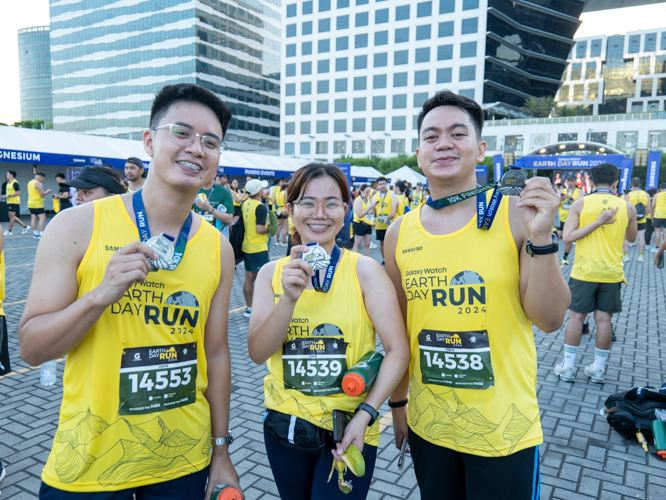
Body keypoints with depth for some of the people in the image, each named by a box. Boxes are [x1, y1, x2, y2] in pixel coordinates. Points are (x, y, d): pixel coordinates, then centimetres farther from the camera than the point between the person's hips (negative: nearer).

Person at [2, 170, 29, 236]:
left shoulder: (15, 183, -13)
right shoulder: (8, 183, 16)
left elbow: (18, 193, -19)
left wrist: (8, 195, -20)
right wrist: (5, 196, 10)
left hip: (14, 202, -10)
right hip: (9, 202, 10)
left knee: (12, 216, -4)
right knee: (12, 216, 11)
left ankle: (9, 231, 2)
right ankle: (25, 226, 17)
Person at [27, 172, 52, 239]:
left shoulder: (30, 182, 16)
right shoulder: (38, 183, -14)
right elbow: (42, 194, -19)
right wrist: (47, 191, -1)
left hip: (30, 203, 10)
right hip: (37, 204, -10)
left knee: (33, 218, 10)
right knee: (42, 218, -9)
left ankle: (35, 234, 13)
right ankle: (41, 234, -14)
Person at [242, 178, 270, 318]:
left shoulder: (245, 204, 7)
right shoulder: (261, 207, -17)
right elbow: (259, 229, -24)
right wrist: (269, 228, -5)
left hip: (246, 247, 8)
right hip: (258, 249, -8)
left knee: (249, 278, 13)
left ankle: (249, 308, 20)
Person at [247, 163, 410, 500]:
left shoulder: (364, 271, -10)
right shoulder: (271, 273, -1)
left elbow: (398, 350, -11)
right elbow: (257, 353, -10)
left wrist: (365, 413, -20)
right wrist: (289, 298, -24)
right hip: (284, 424, 3)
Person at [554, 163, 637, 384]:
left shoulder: (580, 204, -5)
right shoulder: (628, 207, 1)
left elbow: (567, 237, -13)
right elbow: (631, 238, 16)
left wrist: (597, 223, -12)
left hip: (584, 272, -1)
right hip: (612, 273, 2)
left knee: (576, 316, 6)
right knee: (604, 319, 8)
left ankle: (568, 366, 12)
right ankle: (598, 369, 18)